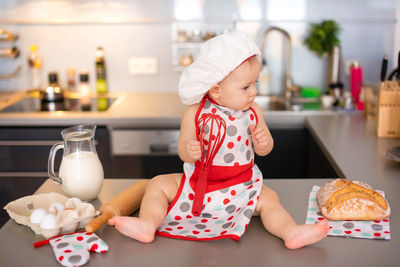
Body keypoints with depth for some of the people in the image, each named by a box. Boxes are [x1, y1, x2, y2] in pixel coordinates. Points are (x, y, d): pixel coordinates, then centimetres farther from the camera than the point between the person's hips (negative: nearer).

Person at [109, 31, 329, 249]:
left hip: (241, 185, 1)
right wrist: (188, 151, -32)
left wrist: (263, 143, -21)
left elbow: (263, 150, 3)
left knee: (268, 198, -19)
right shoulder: (195, 114, -15)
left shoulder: (252, 111, -6)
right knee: (158, 185, -9)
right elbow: (183, 151, -8)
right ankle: (148, 224, -20)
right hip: (197, 183, 0)